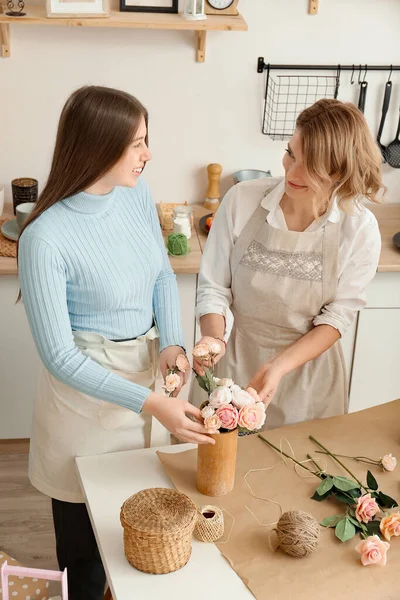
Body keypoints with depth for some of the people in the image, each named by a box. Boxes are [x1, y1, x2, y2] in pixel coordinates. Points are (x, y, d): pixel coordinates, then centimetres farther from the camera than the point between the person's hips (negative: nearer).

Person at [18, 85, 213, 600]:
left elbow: (163, 274, 7)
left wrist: (172, 343, -10)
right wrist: (152, 403, -26)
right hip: (85, 388, -5)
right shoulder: (45, 239, -26)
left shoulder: (136, 192, -7)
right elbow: (59, 357, -21)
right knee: (84, 537, 13)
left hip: (145, 368, 6)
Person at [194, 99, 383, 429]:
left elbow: (338, 316, -11)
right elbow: (214, 287, -8)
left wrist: (279, 366, -22)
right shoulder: (242, 200, -15)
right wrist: (214, 339, -26)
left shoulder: (360, 228, -15)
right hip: (232, 362, 0)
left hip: (307, 364, 0)